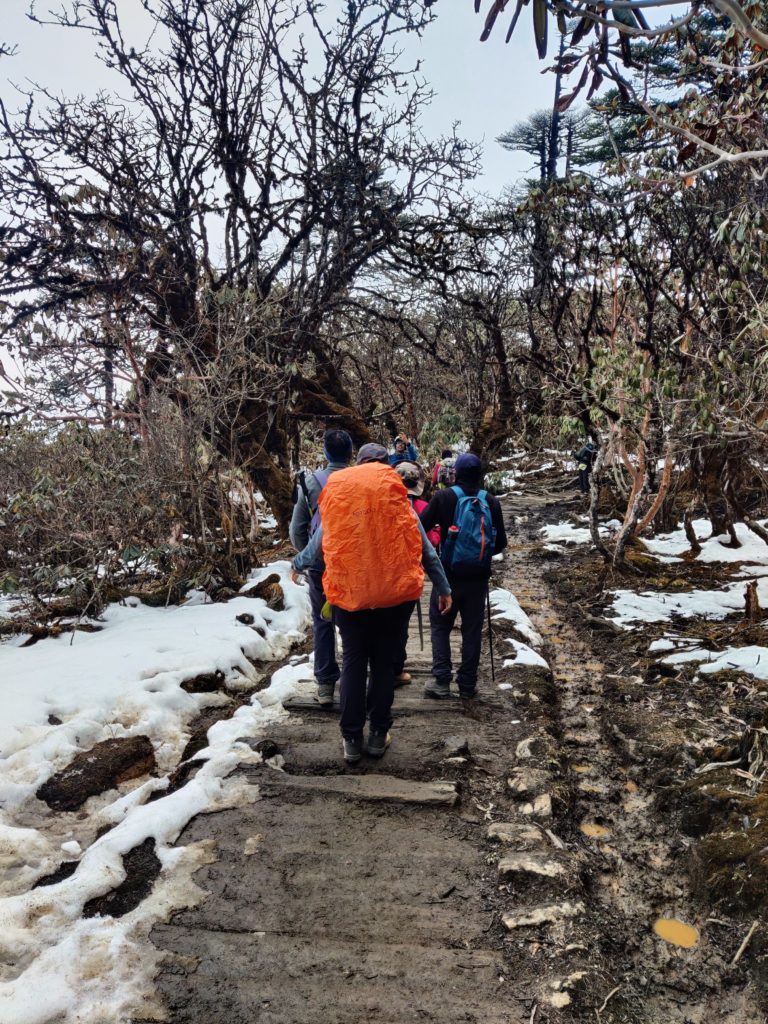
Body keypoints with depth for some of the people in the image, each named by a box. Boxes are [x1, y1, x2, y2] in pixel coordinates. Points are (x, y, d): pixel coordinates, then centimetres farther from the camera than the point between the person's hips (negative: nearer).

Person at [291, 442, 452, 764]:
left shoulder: (337, 500, 0)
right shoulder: (399, 503, -1)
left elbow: (316, 545, 10)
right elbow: (426, 551, 3)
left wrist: (297, 565, 31)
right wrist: (443, 589, 13)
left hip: (348, 595, 0)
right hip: (394, 595, 0)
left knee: (353, 662, 12)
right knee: (384, 662, 13)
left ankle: (351, 739, 16)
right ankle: (378, 735, 20)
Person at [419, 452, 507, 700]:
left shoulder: (443, 498, -9)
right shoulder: (490, 501, -1)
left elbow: (420, 528, -8)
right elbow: (501, 542, 4)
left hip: (449, 574, -2)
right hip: (478, 576, 2)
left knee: (440, 625, 10)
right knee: (472, 629, 11)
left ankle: (442, 680, 2)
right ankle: (468, 684, 14)